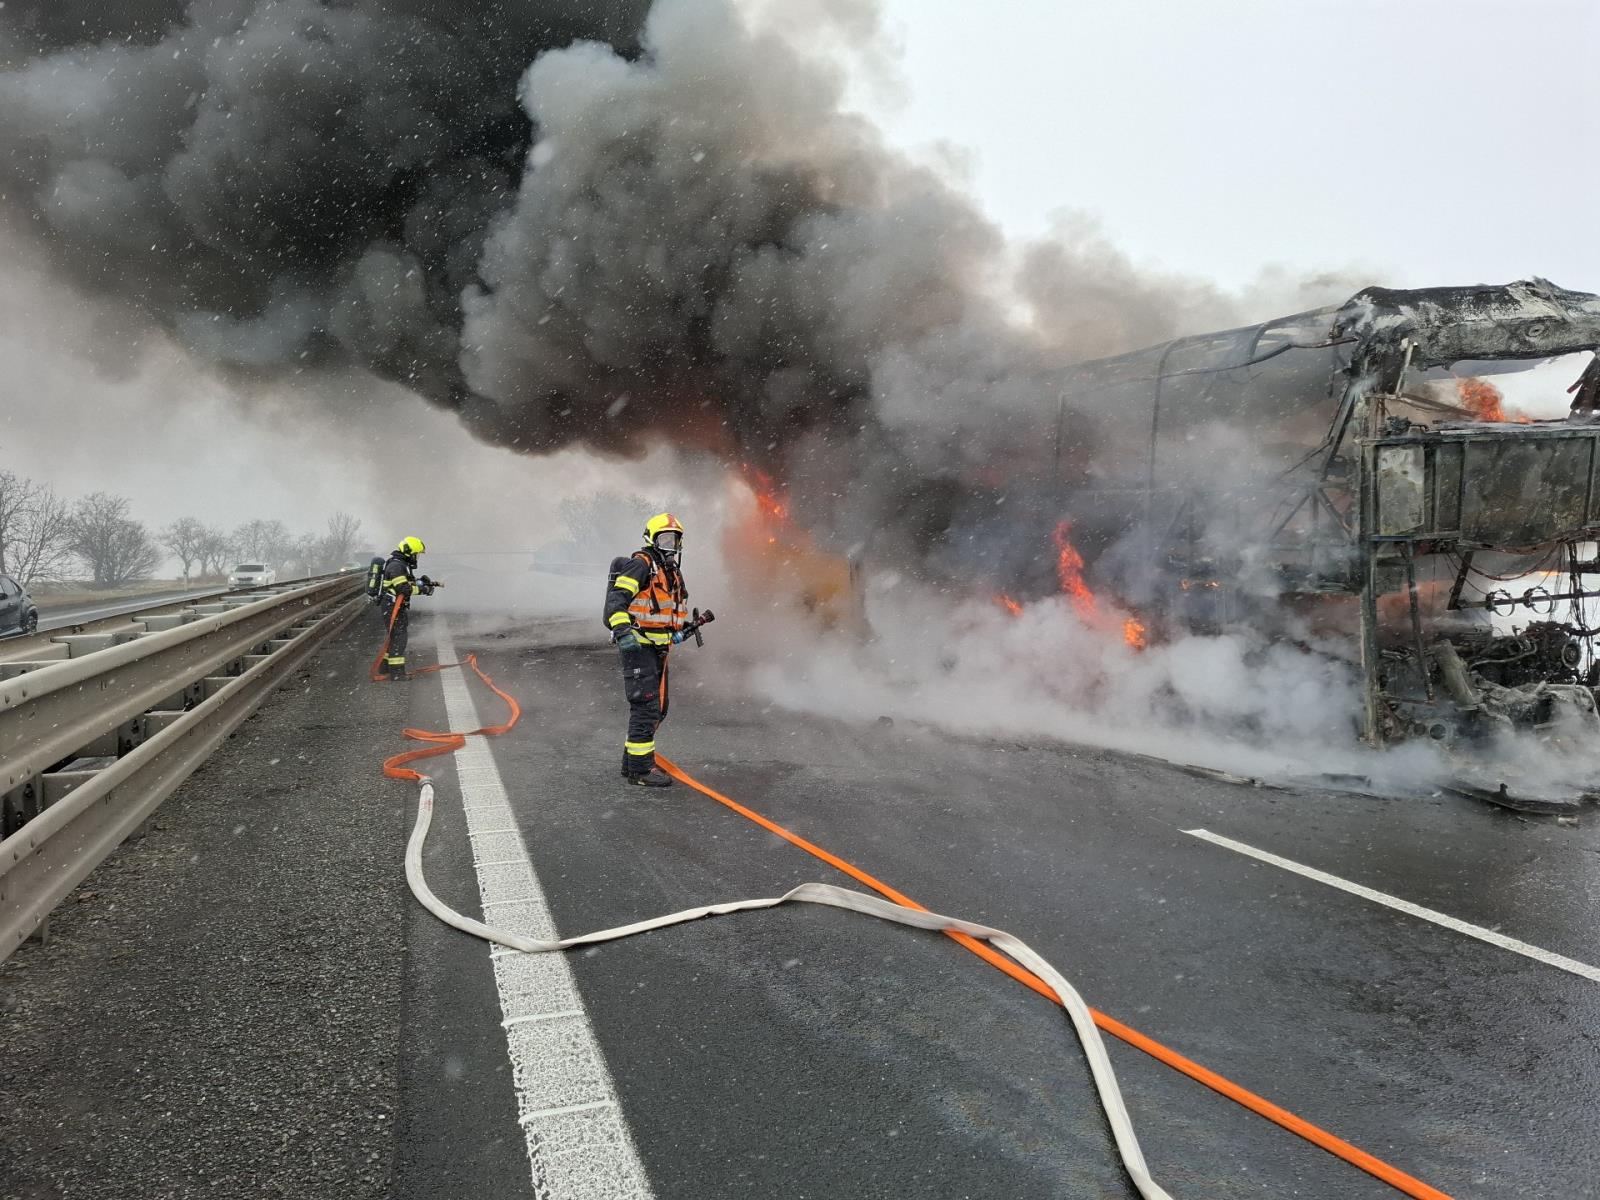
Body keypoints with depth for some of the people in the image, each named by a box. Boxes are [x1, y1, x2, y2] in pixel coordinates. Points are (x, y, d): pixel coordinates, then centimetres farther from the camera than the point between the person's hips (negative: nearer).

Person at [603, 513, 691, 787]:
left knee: (658, 708, 14)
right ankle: (640, 769, -4)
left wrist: (679, 629, 19)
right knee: (646, 706, -10)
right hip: (637, 645, -10)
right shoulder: (641, 564, -11)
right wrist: (622, 630, -35)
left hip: (658, 648, 10)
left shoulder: (672, 571, 18)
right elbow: (617, 597, -23)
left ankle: (632, 761, 25)